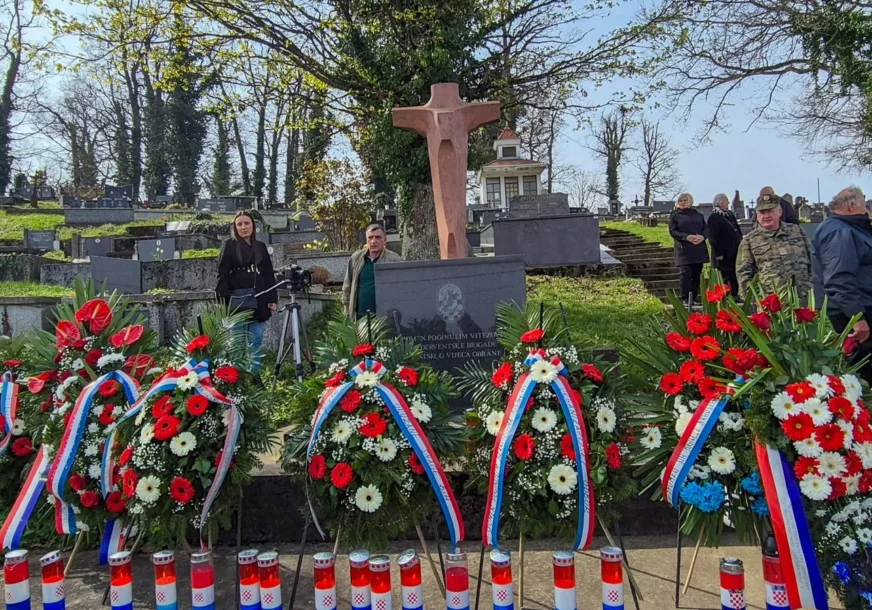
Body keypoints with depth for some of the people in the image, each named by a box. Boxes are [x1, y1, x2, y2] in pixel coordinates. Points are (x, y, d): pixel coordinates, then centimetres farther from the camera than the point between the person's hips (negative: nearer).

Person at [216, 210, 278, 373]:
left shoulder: (261, 247, 14)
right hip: (237, 300, -4)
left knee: (256, 341, 6)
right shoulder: (229, 246, 3)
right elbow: (222, 275, -3)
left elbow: (269, 274, 14)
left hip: (259, 301, 4)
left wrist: (273, 298, 5)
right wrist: (222, 300, -12)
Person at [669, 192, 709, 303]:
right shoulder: (675, 216, 7)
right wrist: (687, 237, -19)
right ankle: (685, 298, -10)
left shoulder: (699, 215, 18)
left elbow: (706, 228, 11)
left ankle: (695, 297, 11)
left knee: (696, 274, 6)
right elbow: (673, 231, -4)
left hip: (699, 249, 4)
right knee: (685, 274, -11)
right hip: (684, 250, -4)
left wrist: (702, 236, -12)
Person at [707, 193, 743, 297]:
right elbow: (713, 237, -16)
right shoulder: (714, 217, -11)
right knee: (724, 276, -2)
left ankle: (735, 295, 19)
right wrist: (718, 253, -19)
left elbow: (738, 231, 21)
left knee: (735, 275, 11)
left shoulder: (730, 214, 14)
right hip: (724, 253, -8)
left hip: (735, 251, 8)